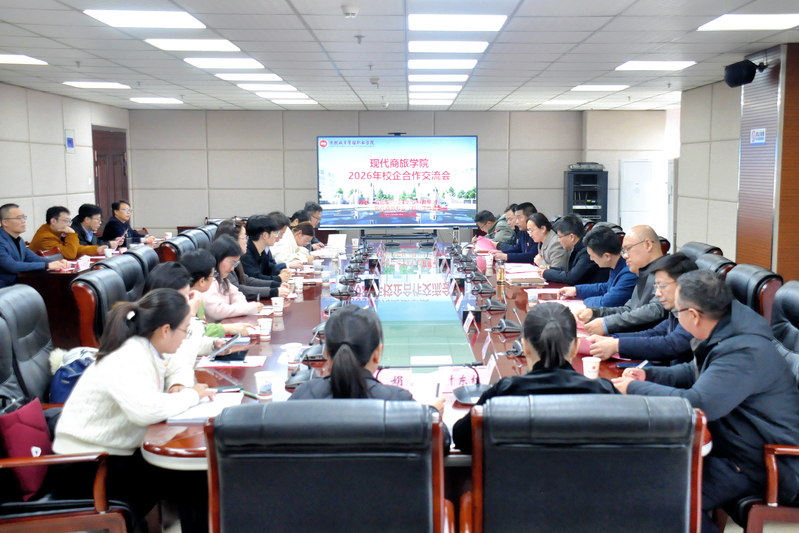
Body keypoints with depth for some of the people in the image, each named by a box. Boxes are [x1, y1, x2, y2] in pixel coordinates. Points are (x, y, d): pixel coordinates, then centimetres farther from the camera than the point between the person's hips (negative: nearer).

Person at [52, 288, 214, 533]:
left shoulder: (144, 348, 2)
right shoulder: (125, 361, -26)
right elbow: (148, 409, -43)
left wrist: (178, 385, -2)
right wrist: (191, 395, -24)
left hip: (116, 451, 9)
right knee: (193, 483, -14)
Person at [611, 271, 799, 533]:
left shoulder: (744, 352, -28)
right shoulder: (728, 334, 4)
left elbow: (696, 403, -35)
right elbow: (695, 372, 20)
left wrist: (634, 388, -21)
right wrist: (648, 375, 4)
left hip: (765, 469, -10)